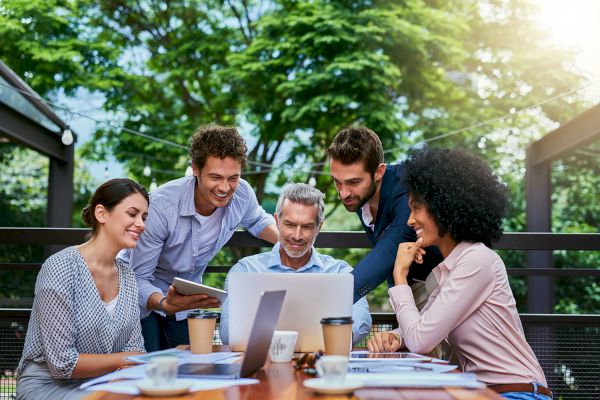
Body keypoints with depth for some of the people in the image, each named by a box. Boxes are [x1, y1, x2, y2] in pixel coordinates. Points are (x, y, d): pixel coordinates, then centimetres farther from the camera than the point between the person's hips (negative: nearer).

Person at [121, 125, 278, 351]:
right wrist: (165, 305, -47)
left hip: (189, 299, 4)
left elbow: (257, 221, 10)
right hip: (144, 299, -4)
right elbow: (139, 279, -27)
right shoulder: (160, 206, -33)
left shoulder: (241, 194, -18)